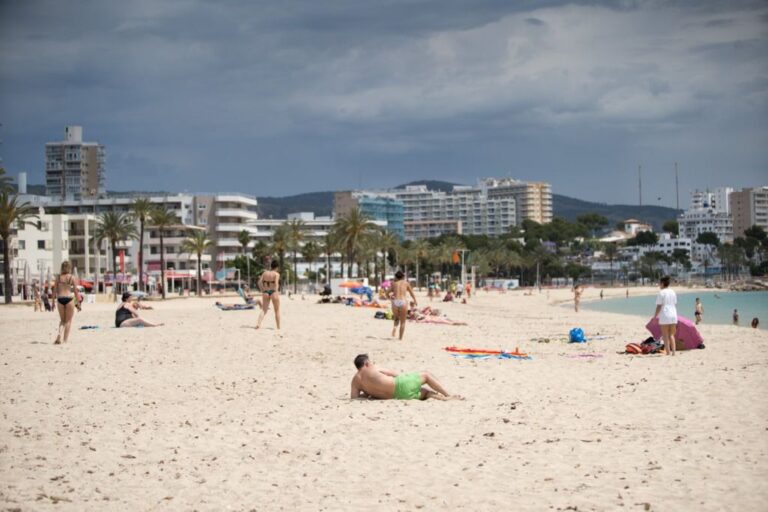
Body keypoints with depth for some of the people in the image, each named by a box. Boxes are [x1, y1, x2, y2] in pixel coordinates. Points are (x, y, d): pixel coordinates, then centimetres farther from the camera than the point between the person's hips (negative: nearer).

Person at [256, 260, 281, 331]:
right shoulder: (276, 274, -6)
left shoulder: (265, 273, 7)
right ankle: (278, 327, 12)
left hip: (265, 292, 4)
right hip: (273, 292, -4)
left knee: (264, 310, 8)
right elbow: (276, 283, -19)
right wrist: (277, 292, -15)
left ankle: (258, 324, -12)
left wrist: (263, 290, 10)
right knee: (277, 311, 9)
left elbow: (260, 282, 3)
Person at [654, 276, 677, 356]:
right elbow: (675, 305, 15)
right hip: (673, 314, 6)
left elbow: (659, 306, -10)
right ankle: (673, 351, 5)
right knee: (671, 335, 12)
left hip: (664, 315, -6)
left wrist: (655, 316, -5)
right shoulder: (673, 292, 11)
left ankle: (668, 352, -4)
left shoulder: (661, 292, -8)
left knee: (665, 335, 0)